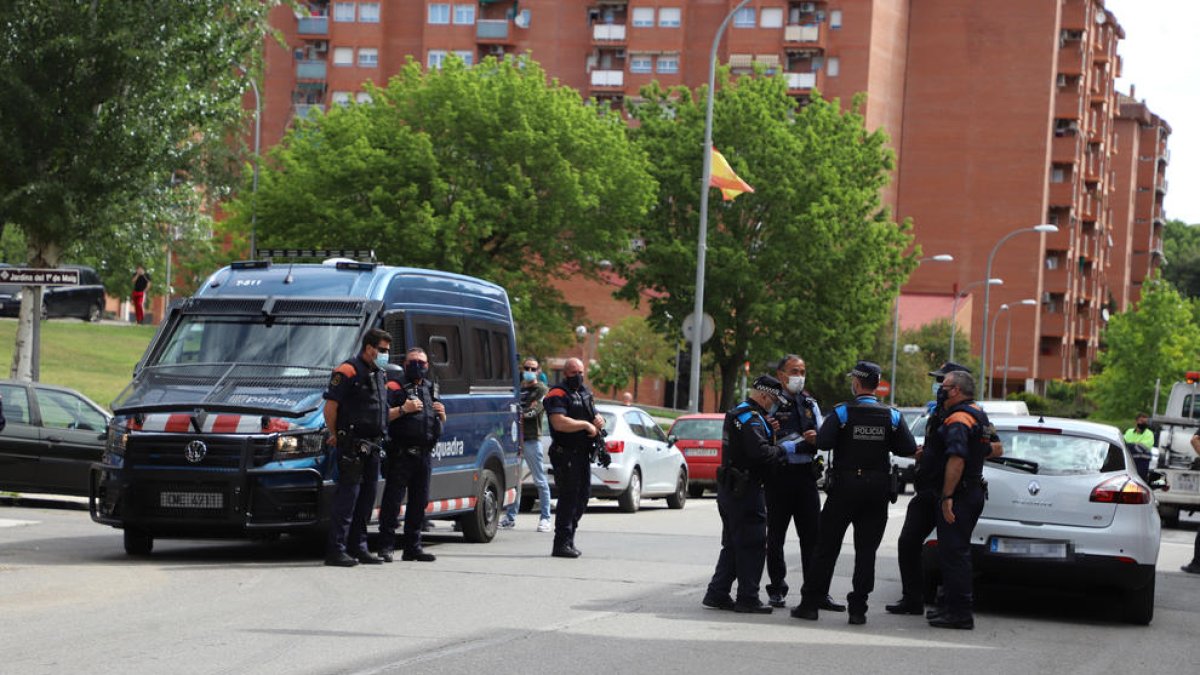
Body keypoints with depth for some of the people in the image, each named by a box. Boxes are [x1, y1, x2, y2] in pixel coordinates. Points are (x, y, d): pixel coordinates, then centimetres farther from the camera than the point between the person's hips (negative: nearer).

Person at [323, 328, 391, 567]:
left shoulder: (378, 375, 18)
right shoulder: (348, 371, -9)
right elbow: (330, 406, -12)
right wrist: (335, 435, -5)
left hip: (372, 446, 9)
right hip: (352, 446, -9)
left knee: (367, 498, 11)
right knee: (347, 496, -9)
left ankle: (358, 547, 19)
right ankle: (336, 550, -8)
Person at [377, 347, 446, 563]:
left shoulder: (431, 390, 21)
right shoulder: (394, 388, 0)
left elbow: (440, 424, 29)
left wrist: (441, 415, 7)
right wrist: (403, 409, -20)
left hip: (424, 454, 7)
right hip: (400, 454, -7)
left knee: (419, 502, 9)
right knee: (392, 500, -7)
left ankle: (413, 547, 15)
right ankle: (386, 546, -6)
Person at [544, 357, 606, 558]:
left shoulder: (585, 393, 17)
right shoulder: (558, 395, -10)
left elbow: (594, 417, 26)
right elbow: (559, 422, -24)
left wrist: (599, 421, 1)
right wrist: (586, 425, -16)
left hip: (582, 454, 9)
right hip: (566, 456, -9)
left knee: (582, 496, 13)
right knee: (568, 497, -11)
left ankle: (569, 540, 22)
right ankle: (561, 544, -9)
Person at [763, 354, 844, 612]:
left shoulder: (810, 405, 17)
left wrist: (815, 439, -6)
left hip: (806, 474, 4)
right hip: (779, 475, -4)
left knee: (812, 535, 1)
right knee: (776, 535, 4)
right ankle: (777, 590, 13)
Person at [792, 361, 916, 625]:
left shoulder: (842, 412, -8)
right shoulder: (892, 416, 0)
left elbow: (823, 442, -20)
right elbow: (909, 449, -5)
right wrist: (882, 443, 10)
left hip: (844, 487, -2)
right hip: (877, 490, 2)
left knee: (827, 548, 6)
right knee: (866, 551, 6)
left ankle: (810, 603, 9)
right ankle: (858, 609, 3)